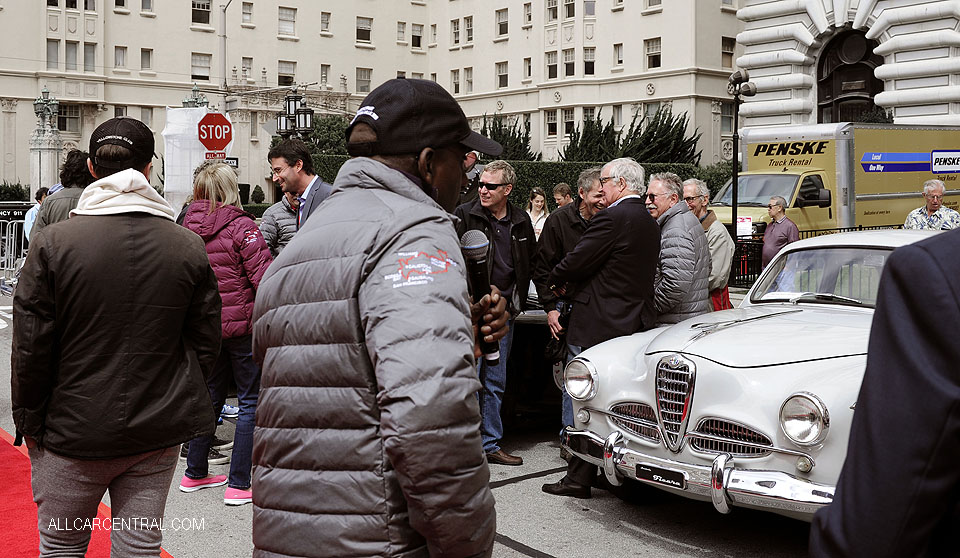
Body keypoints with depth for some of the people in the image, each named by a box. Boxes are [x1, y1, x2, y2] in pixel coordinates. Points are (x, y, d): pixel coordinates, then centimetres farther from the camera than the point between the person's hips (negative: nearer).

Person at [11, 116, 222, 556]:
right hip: (157, 434, 2)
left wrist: (28, 419, 6)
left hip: (73, 432, -1)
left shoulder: (52, 243, -10)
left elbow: (31, 346, -7)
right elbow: (205, 343, 1)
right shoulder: (189, 247, -5)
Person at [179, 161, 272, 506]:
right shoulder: (240, 226, -14)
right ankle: (239, 484, 3)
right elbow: (264, 277, -19)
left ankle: (195, 473, 29)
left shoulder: (188, 227, 4)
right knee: (251, 402, 2)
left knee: (211, 395, 20)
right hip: (242, 323, -7)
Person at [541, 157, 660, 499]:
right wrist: (572, 282, 13)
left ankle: (579, 479, 4)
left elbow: (576, 262, -15)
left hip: (602, 325, -9)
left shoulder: (613, 217, -16)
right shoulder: (649, 222, 13)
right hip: (637, 323, 9)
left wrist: (557, 281, 6)